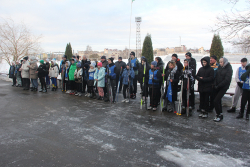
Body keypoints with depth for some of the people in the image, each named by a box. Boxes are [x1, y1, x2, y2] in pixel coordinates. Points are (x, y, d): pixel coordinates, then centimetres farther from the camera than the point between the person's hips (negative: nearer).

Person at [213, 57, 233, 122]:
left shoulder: (229, 69, -9)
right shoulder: (220, 67, 10)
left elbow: (227, 79, -16)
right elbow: (216, 76, 9)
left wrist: (218, 86, -15)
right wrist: (215, 85, -5)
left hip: (223, 87, -6)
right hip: (217, 87, 6)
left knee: (216, 101, -11)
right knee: (218, 101, 10)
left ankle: (219, 115, 3)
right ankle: (220, 114, 22)